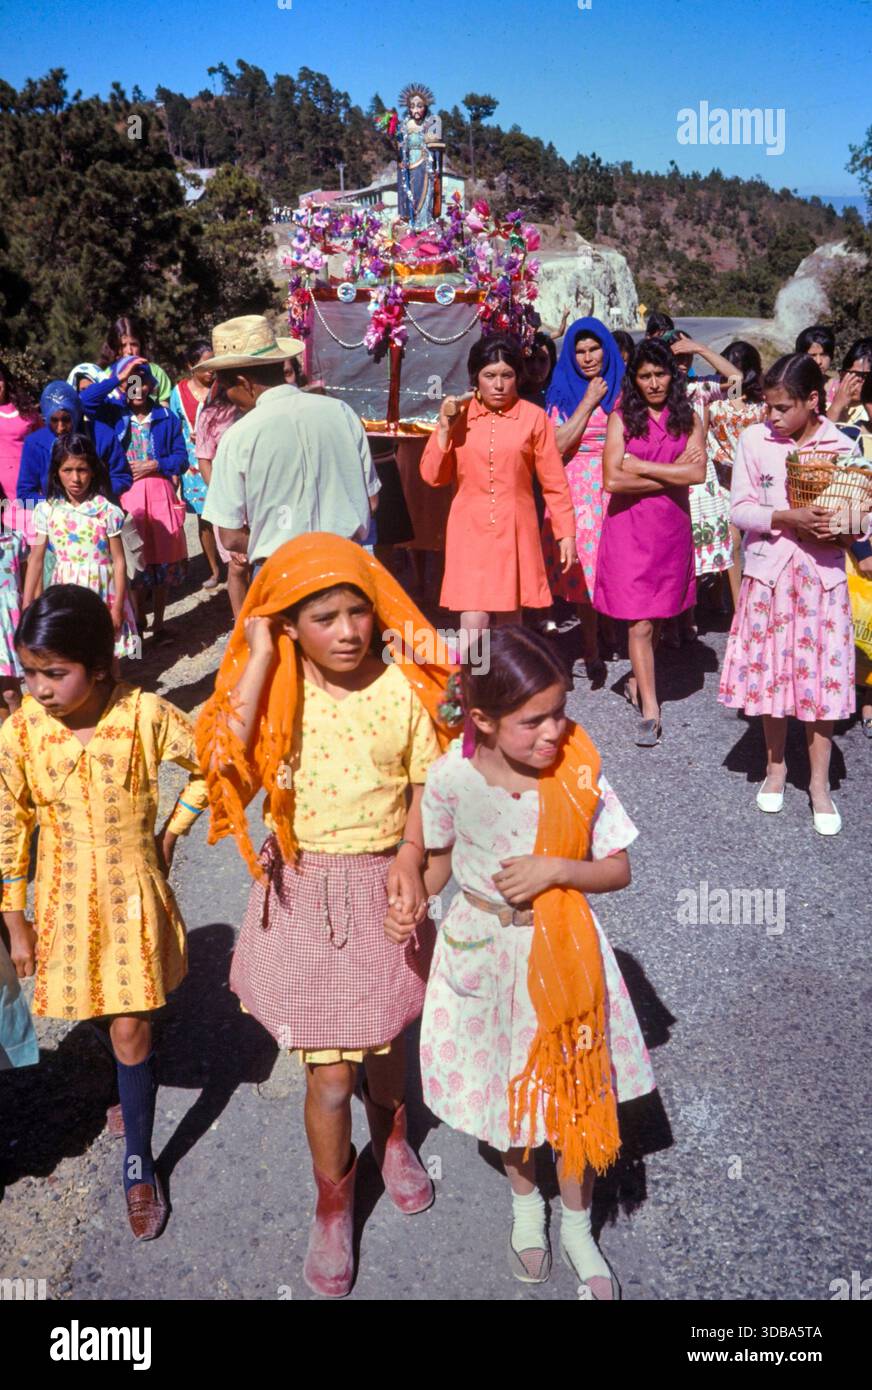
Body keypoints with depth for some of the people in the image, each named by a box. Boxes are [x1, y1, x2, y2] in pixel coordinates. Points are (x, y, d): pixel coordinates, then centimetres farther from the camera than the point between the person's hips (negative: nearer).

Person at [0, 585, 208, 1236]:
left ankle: (139, 1158, 24)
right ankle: (135, 1087, 48)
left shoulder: (145, 715, -18)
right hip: (64, 900, 2)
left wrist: (170, 835, -1)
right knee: (124, 1027, 16)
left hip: (132, 895, -2)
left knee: (130, 1030, 4)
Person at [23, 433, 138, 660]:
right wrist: (27, 604, 0)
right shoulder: (46, 511, -3)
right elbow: (36, 560, 1)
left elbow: (119, 560, -7)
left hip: (101, 592, -2)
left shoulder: (108, 511, -10)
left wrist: (117, 606, -9)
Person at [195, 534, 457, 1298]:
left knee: (385, 1035, 22)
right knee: (329, 1072, 3)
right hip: (306, 891, -1)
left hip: (384, 885, 1)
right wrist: (259, 658, -24)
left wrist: (410, 851, -18)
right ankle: (334, 1203, 33)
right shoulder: (275, 692, -11)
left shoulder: (402, 686, -10)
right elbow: (224, 757, -29)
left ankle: (391, 1134, 56)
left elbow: (426, 782, -1)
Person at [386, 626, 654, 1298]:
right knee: (505, 1085, 18)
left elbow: (619, 869, -9)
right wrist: (408, 905, -19)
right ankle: (525, 1199, 50)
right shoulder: (452, 777, -20)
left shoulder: (578, 772, -20)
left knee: (574, 1088, 11)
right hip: (485, 950, 1)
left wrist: (555, 869, -26)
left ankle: (576, 1222, 40)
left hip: (562, 951, 0)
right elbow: (439, 859, -1)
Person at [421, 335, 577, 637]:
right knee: (472, 626, -8)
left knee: (509, 620, 10)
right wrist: (445, 427, -8)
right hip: (470, 532, 0)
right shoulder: (458, 415, 4)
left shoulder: (534, 417, -2)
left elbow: (554, 481, 2)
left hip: (515, 532, 0)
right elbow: (433, 476, 1)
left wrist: (566, 531, 1)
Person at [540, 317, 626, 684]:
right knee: (583, 568, 0)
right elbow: (557, 445, -5)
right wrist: (588, 402, -4)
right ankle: (591, 649, 10)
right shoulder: (562, 394, 9)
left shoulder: (623, 389, 8)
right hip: (578, 488, 0)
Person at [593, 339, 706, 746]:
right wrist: (672, 474, -8)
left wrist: (640, 466, -10)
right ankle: (650, 708, -2)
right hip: (629, 526, -2)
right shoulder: (622, 418, 1)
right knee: (639, 621, -5)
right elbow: (612, 480, -11)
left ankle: (637, 680, 31)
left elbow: (697, 473, -9)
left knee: (658, 615, 11)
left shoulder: (687, 419, 6)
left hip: (672, 526, 2)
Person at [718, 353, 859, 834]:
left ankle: (819, 783, 15)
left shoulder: (843, 447, -2)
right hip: (768, 572, 1)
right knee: (771, 670, 8)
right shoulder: (755, 440, -2)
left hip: (822, 574, 0)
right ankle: (776, 766, 28)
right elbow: (740, 509, -4)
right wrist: (789, 517, -20)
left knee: (822, 675, 2)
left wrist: (839, 529, -17)